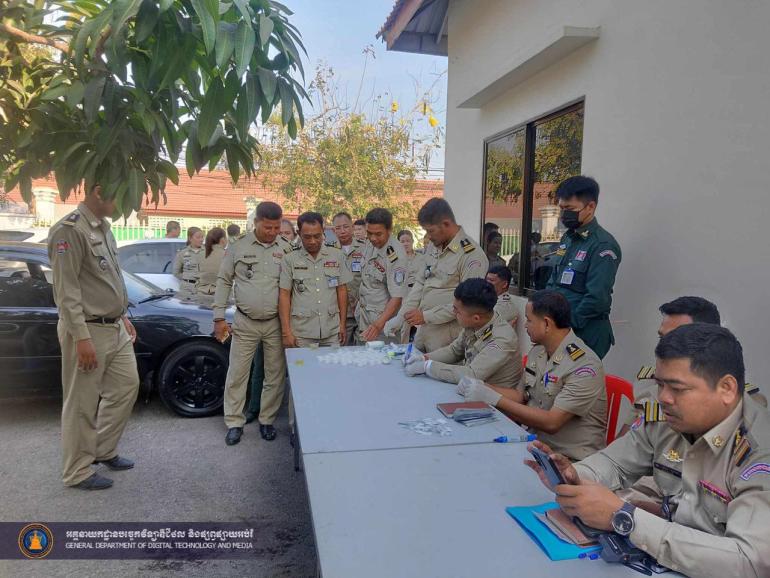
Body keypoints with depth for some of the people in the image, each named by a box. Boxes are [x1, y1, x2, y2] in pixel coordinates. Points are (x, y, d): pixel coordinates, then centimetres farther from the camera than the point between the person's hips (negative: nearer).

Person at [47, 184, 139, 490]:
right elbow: (66, 289, -19)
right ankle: (78, 472, 16)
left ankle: (104, 450, 31)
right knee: (82, 404, 2)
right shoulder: (70, 230, -16)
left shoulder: (104, 228, 13)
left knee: (126, 386, 15)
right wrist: (82, 337, -21)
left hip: (115, 328, 9)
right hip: (88, 330, -9)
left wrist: (123, 315, 19)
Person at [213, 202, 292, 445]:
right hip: (245, 323, 0)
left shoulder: (286, 249, -1)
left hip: (276, 323, 1)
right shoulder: (238, 246, -2)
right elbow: (224, 282, 3)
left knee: (275, 376, 9)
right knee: (236, 375, 6)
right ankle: (234, 423, 20)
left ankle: (267, 420, 25)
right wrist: (219, 318, 0)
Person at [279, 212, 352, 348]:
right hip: (302, 333, -1)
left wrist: (342, 324, 5)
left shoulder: (337, 255, 5)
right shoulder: (290, 260, 0)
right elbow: (284, 295, 0)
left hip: (332, 331, 2)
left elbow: (341, 290, 9)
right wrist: (286, 332, -5)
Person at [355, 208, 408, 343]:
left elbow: (397, 297, -26)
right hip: (361, 318, 7)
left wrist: (379, 324, -35)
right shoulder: (369, 245, 1)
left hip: (382, 322, -7)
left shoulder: (395, 255, -23)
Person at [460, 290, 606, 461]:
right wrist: (482, 388, 0)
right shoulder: (538, 351, 6)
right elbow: (521, 395, 16)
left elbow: (551, 423, -24)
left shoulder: (584, 366, -20)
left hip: (569, 458, -6)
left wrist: (495, 399, -21)